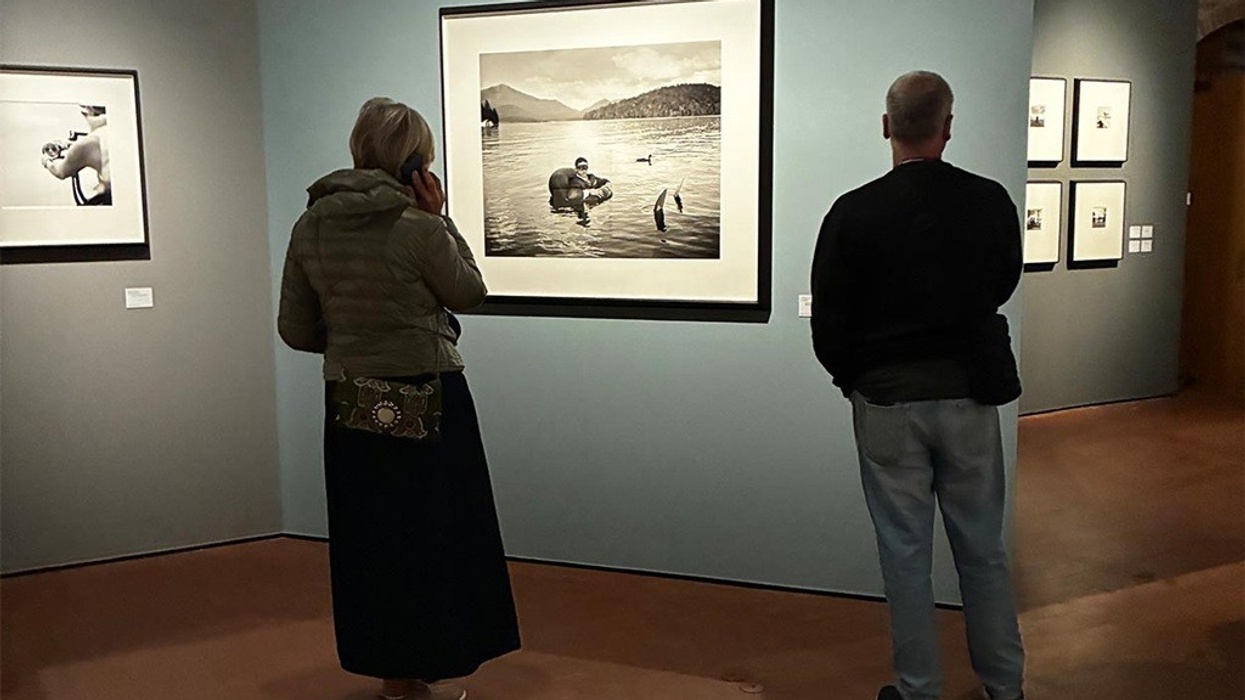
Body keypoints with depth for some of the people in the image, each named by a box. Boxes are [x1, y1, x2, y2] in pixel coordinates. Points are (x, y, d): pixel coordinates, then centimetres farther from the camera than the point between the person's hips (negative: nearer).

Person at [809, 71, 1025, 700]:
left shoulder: (854, 212, -11)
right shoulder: (991, 202, -4)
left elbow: (828, 320, -6)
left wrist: (850, 377, 12)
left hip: (886, 398, -2)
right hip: (970, 394, 2)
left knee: (905, 553, 8)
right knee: (983, 551, 14)